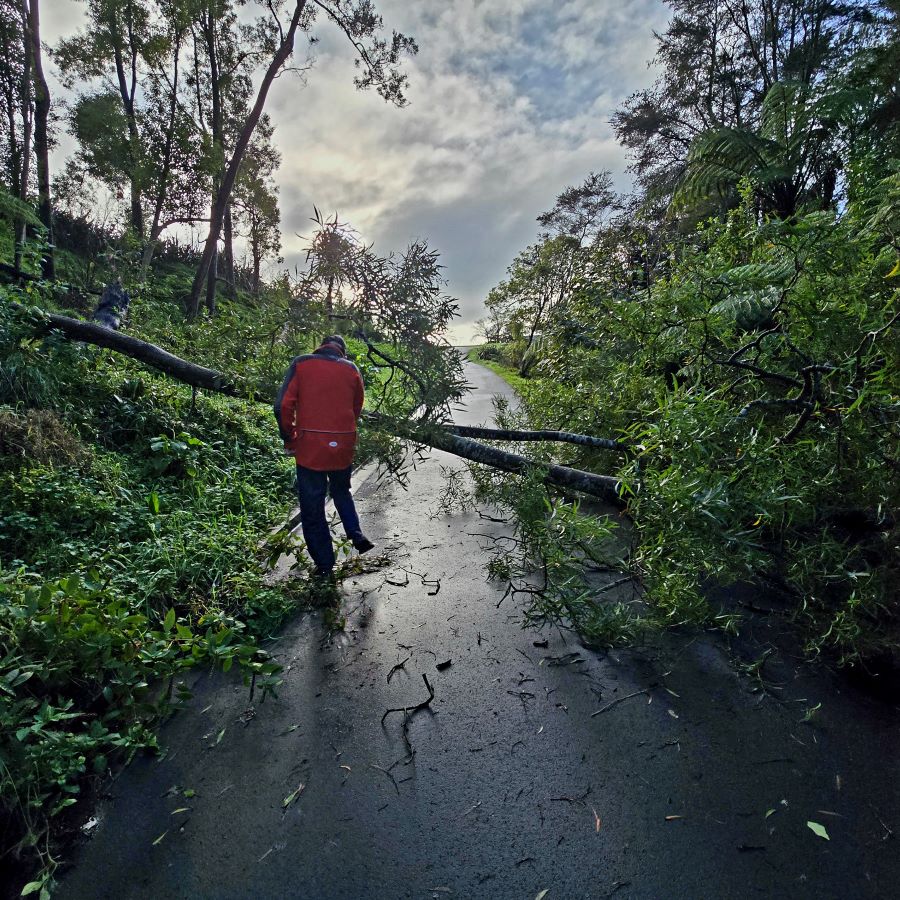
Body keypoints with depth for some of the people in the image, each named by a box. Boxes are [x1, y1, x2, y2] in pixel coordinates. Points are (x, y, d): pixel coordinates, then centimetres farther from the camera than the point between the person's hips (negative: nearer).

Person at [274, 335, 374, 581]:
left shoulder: (300, 364, 0)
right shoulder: (351, 369, 6)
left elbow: (283, 406, -7)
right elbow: (356, 409, 11)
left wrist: (289, 440, 3)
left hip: (309, 447, -2)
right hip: (343, 447, 3)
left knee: (312, 509, 8)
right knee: (341, 492, 29)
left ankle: (324, 566, 14)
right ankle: (355, 534, 12)